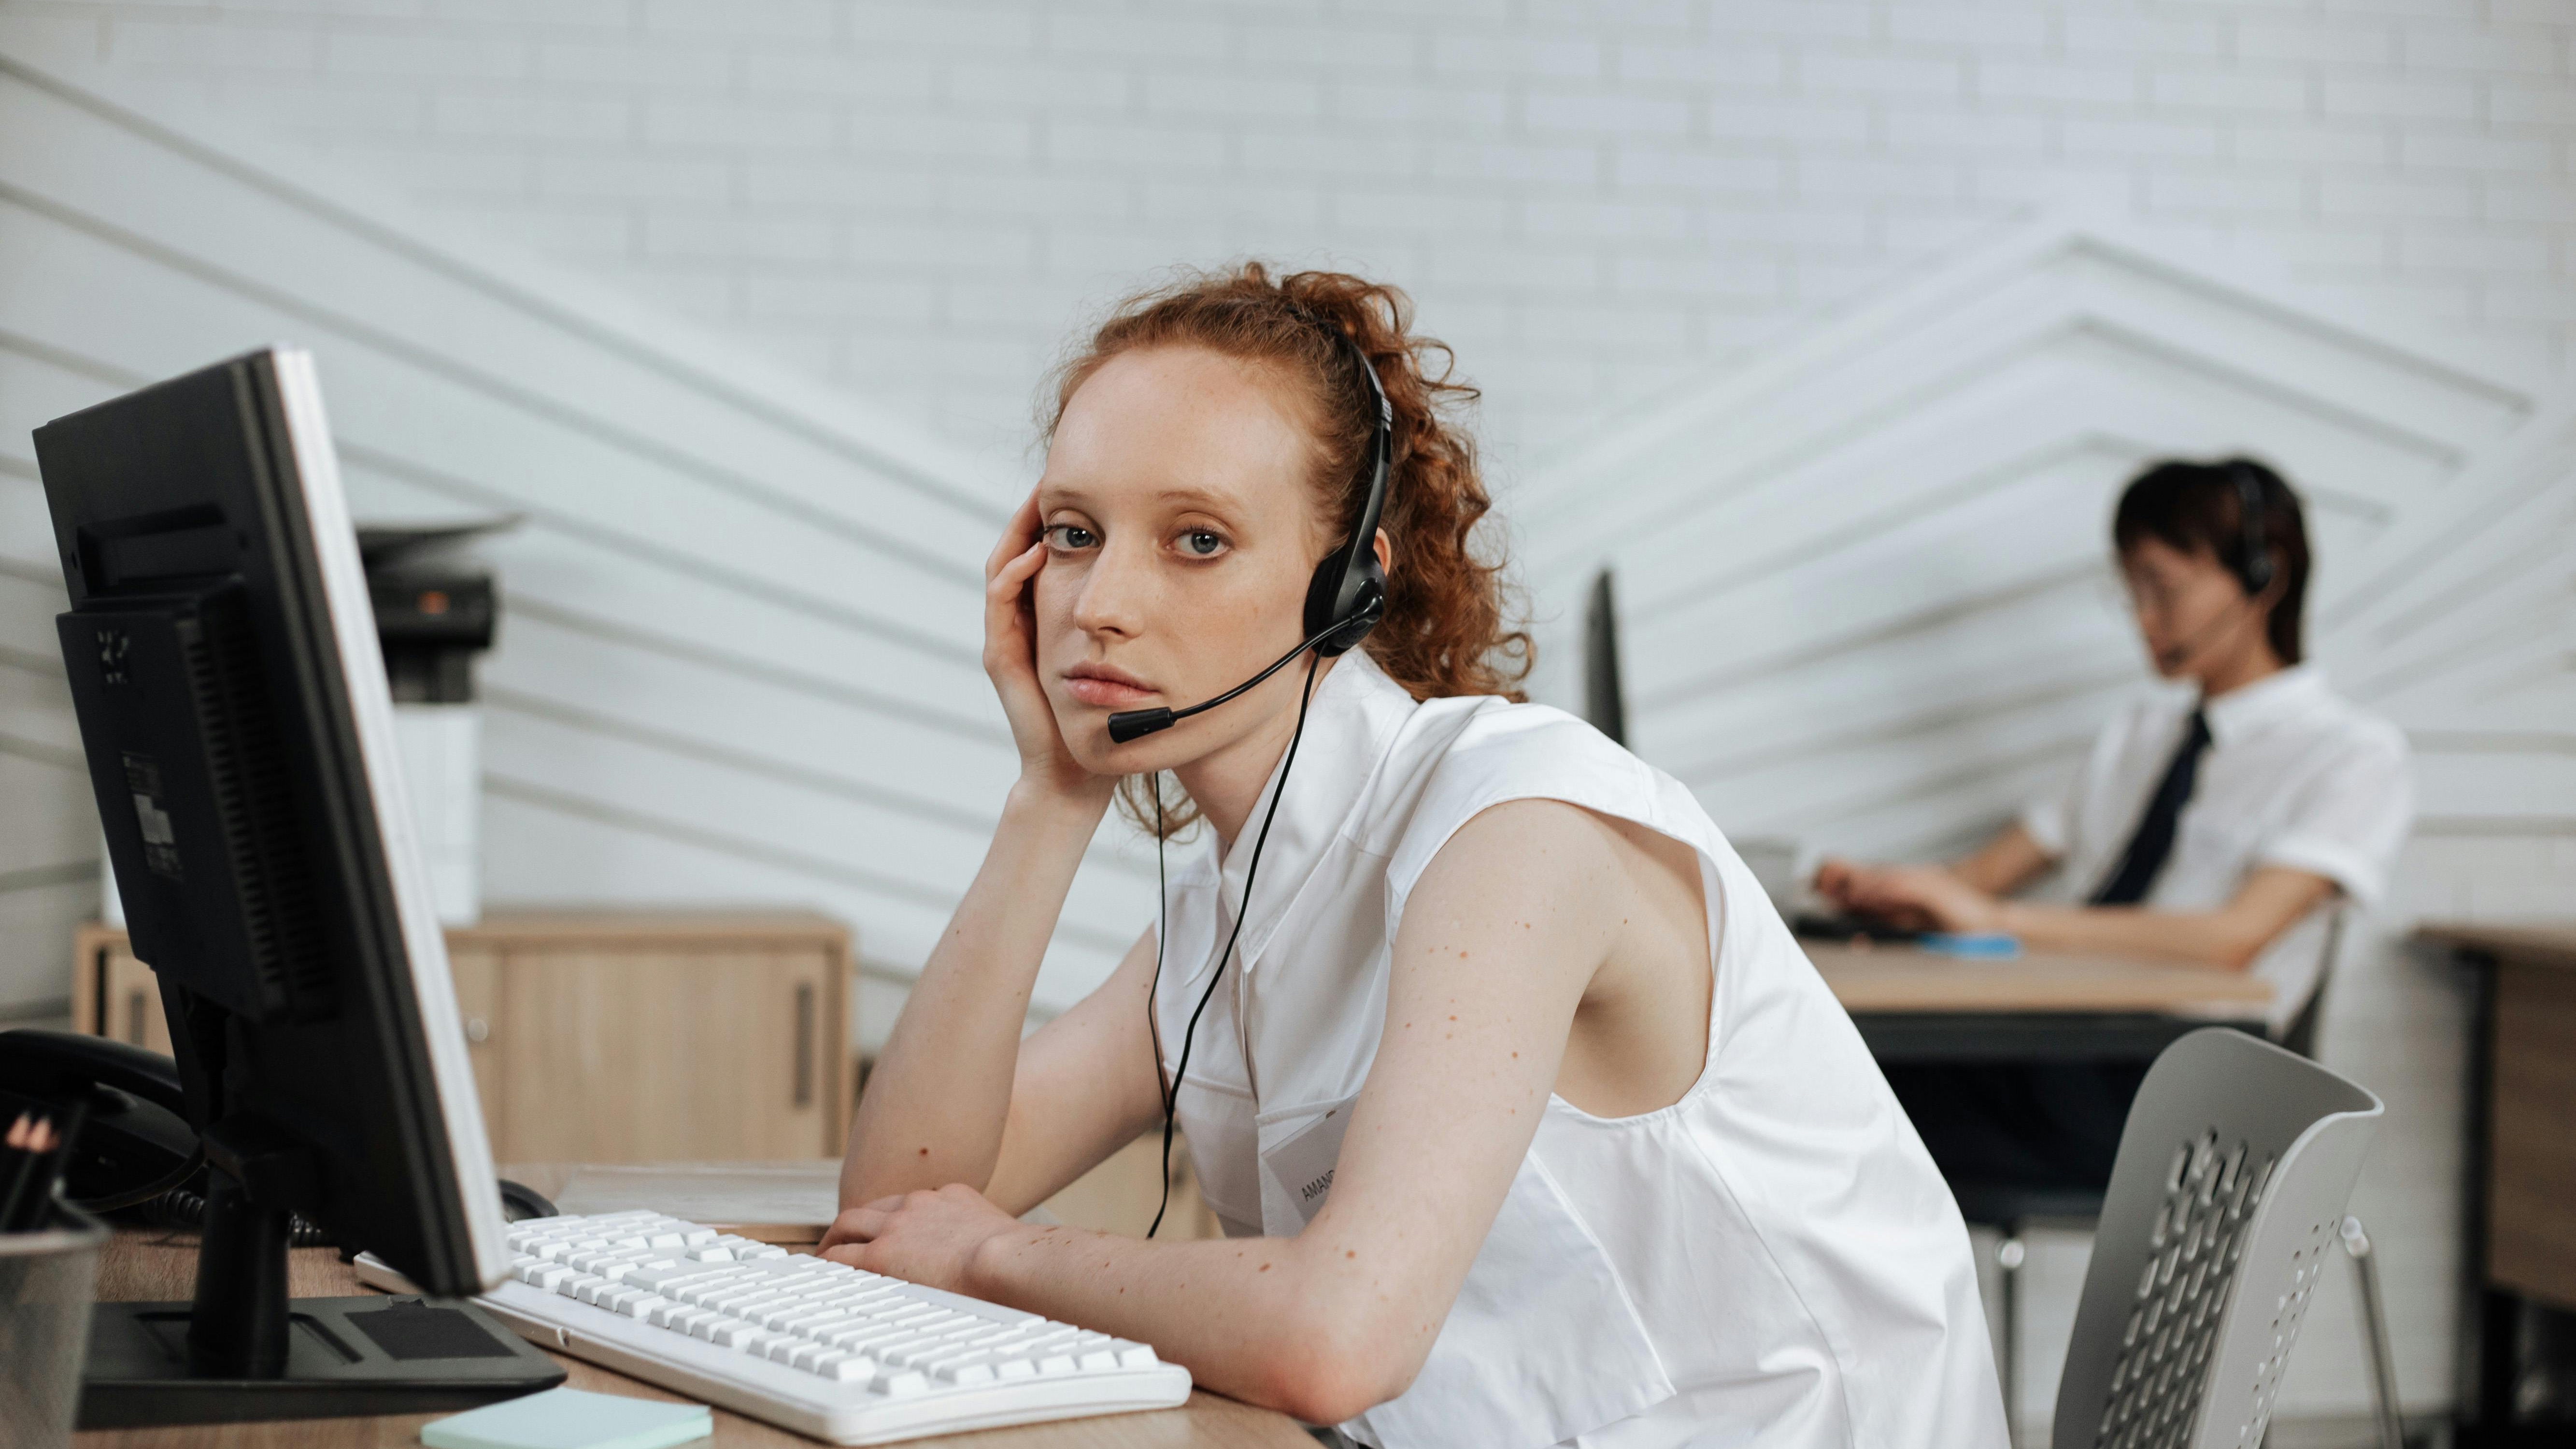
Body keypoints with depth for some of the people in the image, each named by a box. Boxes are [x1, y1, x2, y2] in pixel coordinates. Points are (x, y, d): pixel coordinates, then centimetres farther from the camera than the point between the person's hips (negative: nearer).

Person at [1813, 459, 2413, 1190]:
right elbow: (1992, 873, 22)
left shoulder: (2356, 752, 0)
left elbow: (2235, 937, -16)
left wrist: (1995, 918, -22)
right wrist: (1883, 889, -2)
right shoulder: (2140, 730, 24)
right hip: (2057, 1055, 6)